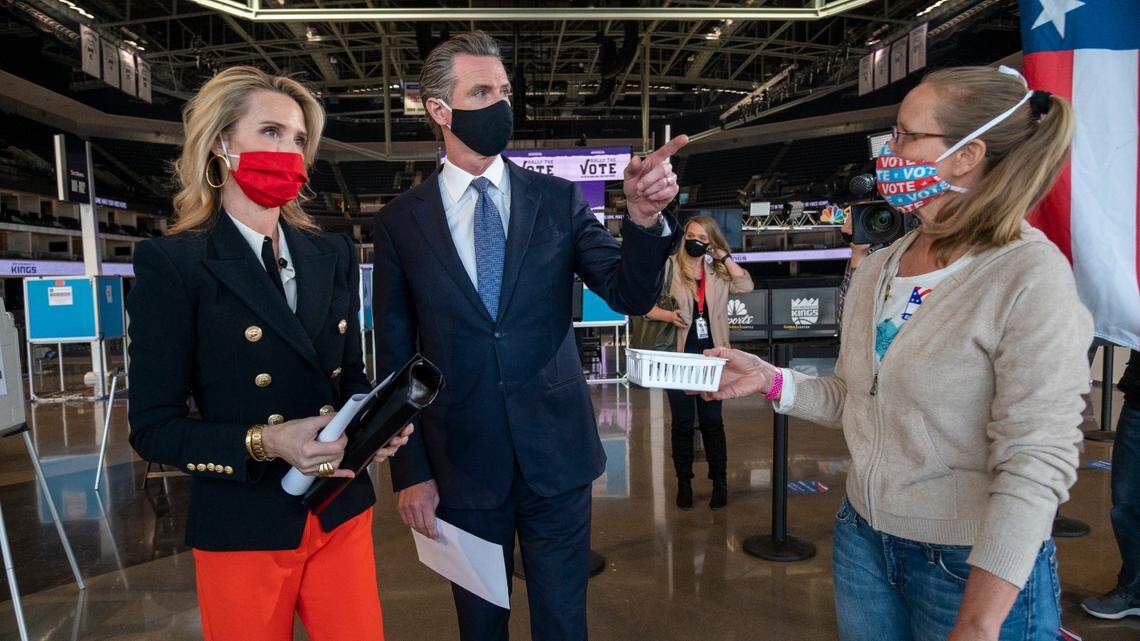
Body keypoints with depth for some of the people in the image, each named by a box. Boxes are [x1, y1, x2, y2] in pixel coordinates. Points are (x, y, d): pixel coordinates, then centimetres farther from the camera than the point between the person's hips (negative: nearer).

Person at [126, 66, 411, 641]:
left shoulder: (333, 254, 6)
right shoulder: (172, 263, -8)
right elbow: (154, 428, -9)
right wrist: (264, 443, -23)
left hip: (342, 517, 4)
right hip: (243, 532, -4)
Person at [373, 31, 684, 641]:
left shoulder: (560, 200, -1)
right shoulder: (400, 222, -3)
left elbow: (631, 296, -8)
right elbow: (395, 357, 0)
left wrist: (644, 216, -27)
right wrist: (410, 472, -1)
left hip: (556, 452, 1)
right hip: (460, 462, 0)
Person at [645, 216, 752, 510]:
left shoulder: (718, 271, 8)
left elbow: (746, 286, -5)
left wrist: (724, 257, -6)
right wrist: (667, 315, -24)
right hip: (680, 355, -2)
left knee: (712, 421, 10)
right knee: (683, 423, 8)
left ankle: (719, 482, 21)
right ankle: (684, 483, 21)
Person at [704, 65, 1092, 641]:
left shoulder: (1030, 276, -18)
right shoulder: (876, 270, 2)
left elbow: (1036, 464, -22)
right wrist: (771, 380, -6)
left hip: (973, 565, -6)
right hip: (864, 537, 6)